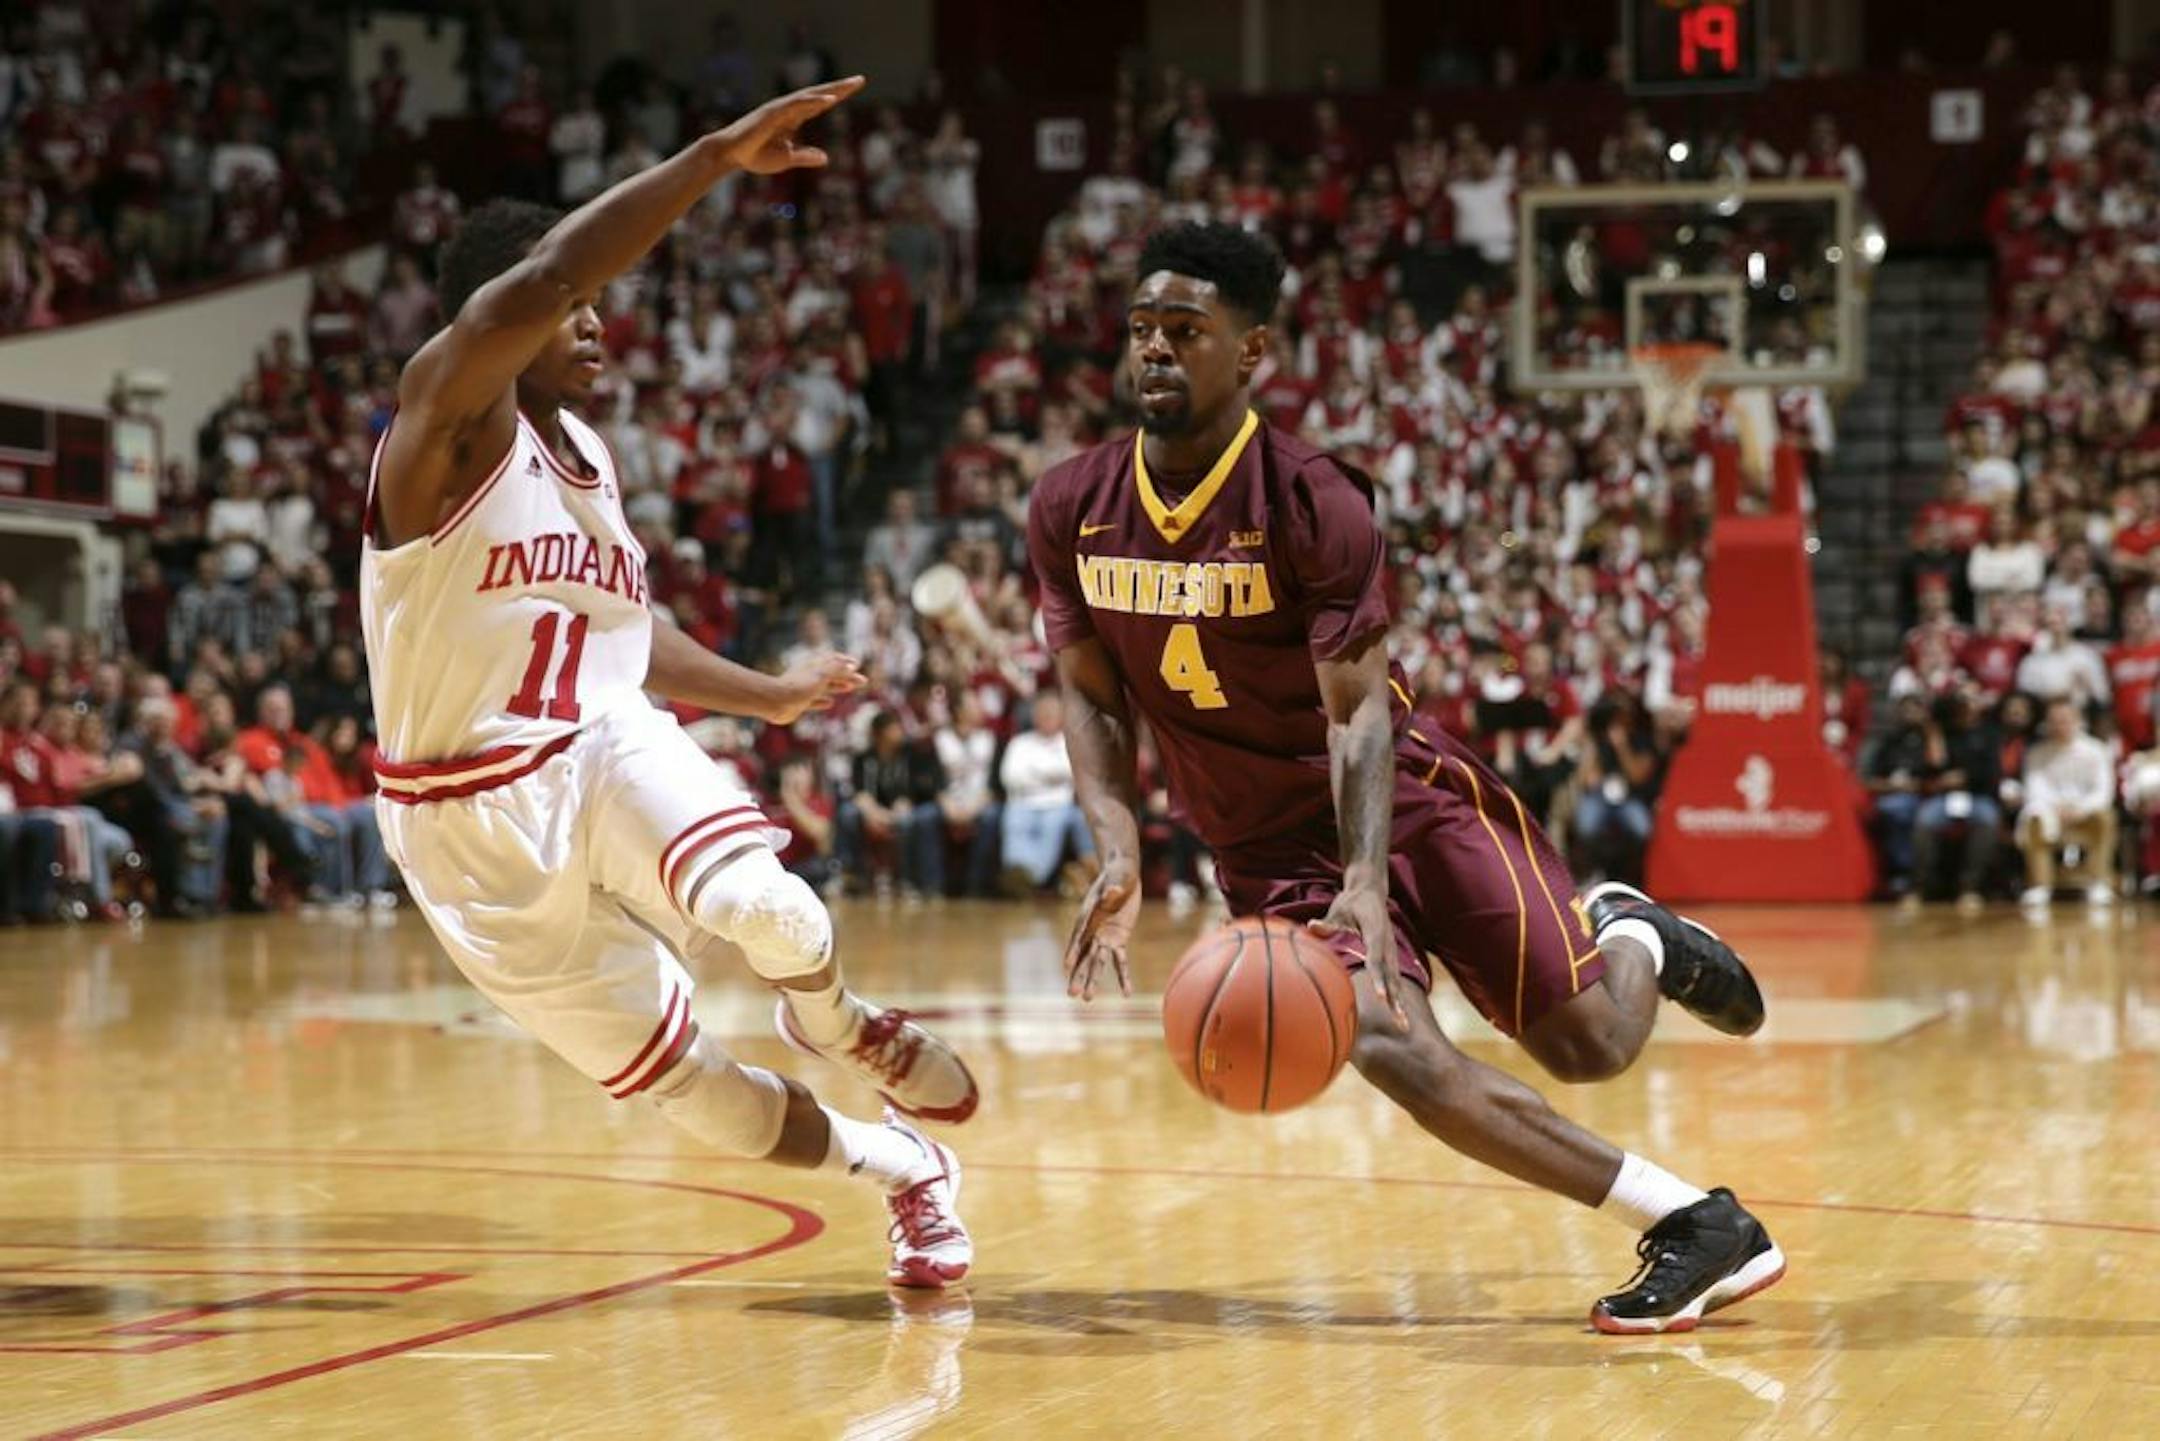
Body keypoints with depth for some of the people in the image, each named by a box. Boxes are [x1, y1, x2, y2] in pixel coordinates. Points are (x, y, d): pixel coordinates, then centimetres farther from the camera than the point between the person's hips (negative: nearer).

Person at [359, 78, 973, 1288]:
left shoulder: (592, 455, 8)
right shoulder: (450, 420, -15)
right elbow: (532, 284, -36)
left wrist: (765, 696, 32)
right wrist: (718, 157, -37)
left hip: (607, 749, 5)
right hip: (476, 822, -5)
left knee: (766, 912, -29)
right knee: (691, 1086, -1)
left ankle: (836, 1024, 6)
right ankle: (902, 1167, 26)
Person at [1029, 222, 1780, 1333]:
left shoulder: (1314, 504, -19)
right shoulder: (1069, 512, -7)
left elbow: (1358, 709, -23)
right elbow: (1091, 698, 2)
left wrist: (1368, 881, -38)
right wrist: (1119, 857, -15)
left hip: (1402, 795, -2)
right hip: (1265, 850, 3)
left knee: (1588, 1044, -6)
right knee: (1388, 1048, -22)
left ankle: (1631, 938, 35)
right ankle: (1696, 1227, -14)